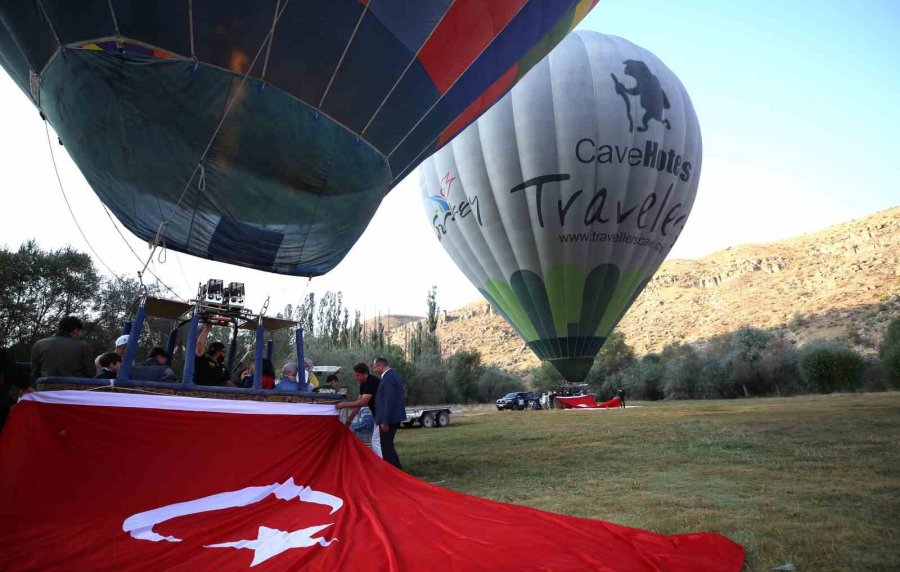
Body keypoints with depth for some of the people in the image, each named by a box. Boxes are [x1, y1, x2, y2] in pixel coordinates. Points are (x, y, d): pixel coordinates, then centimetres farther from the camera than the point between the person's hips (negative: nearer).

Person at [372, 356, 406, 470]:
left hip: (389, 418, -10)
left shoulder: (389, 377, -19)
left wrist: (385, 421, -21)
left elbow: (389, 401, -23)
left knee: (386, 447, -1)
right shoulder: (393, 374, 13)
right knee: (388, 445, 19)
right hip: (393, 417, 10)